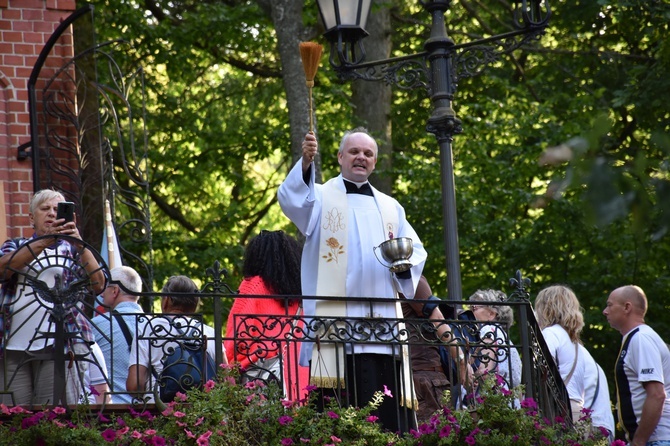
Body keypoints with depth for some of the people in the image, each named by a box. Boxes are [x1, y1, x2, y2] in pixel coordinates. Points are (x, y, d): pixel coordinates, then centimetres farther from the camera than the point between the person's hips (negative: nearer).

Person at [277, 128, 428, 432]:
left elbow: (416, 251, 18)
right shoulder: (321, 197, 7)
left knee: (391, 413, 0)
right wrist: (306, 163, -34)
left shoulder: (390, 207, 22)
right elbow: (292, 199, -15)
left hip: (385, 324, 4)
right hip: (340, 322, -4)